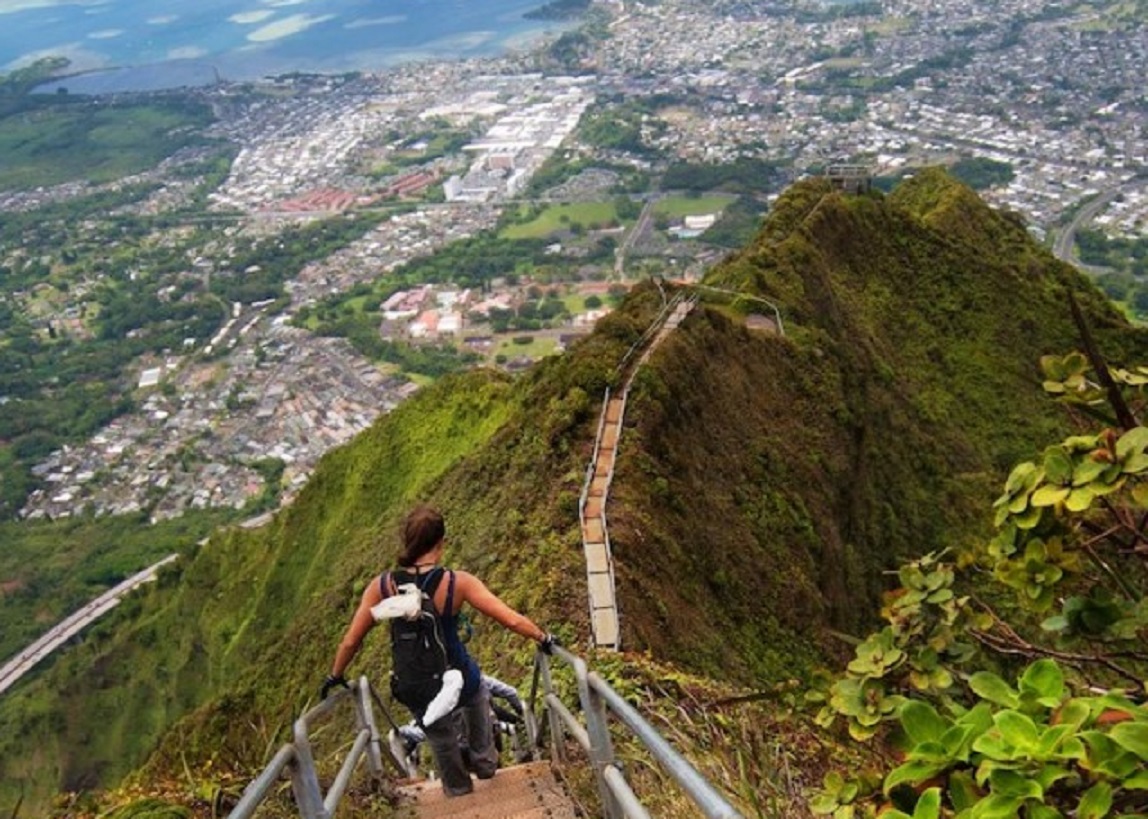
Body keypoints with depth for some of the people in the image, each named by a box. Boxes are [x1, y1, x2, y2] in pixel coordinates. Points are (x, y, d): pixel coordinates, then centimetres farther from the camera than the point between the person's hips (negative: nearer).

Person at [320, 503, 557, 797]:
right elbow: (512, 620, -21)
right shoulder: (457, 582, -23)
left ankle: (459, 790, 59)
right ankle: (483, 760, 53)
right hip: (459, 683, -2)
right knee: (478, 694, 38)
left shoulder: (382, 586, -16)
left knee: (441, 742, 35)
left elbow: (350, 641, -7)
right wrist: (544, 638, -2)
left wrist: (335, 676, 12)